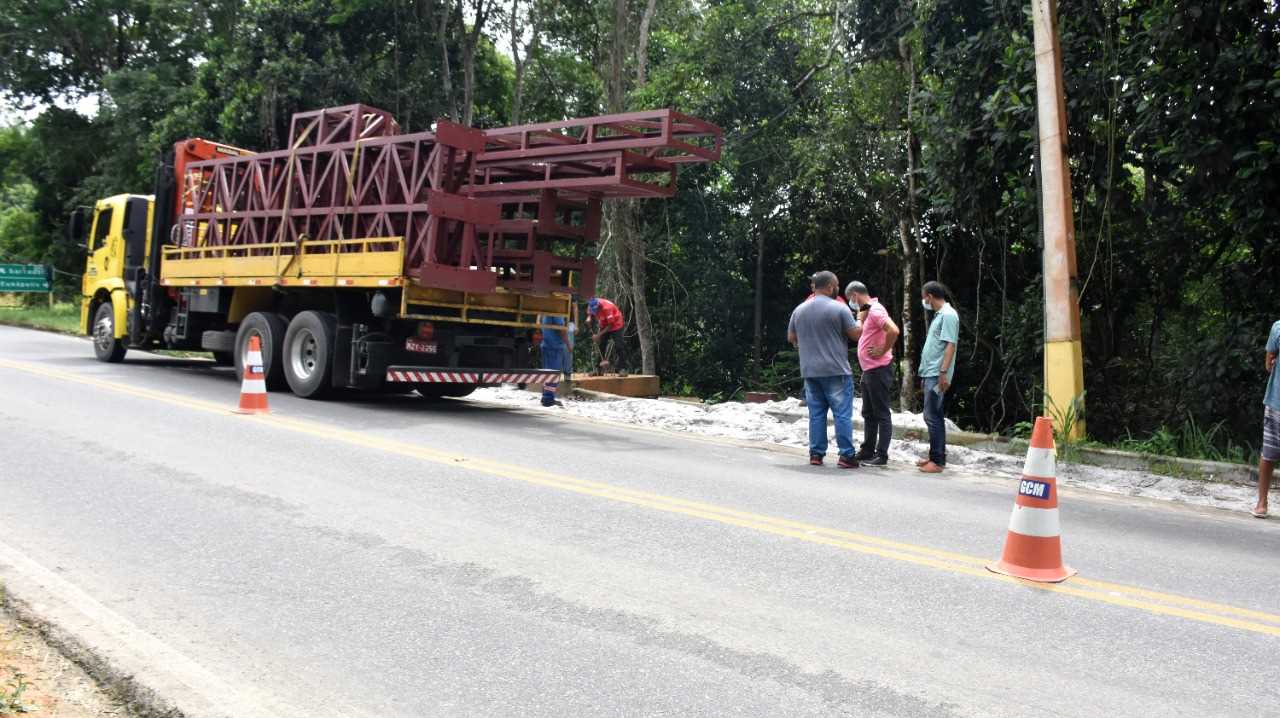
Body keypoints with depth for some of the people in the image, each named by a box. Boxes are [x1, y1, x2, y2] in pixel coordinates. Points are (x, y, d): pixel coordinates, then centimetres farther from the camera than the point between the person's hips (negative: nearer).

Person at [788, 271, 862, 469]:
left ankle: (816, 454, 11)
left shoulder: (799, 310, 8)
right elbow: (856, 334, -6)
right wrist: (860, 319, 13)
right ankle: (846, 455, -2)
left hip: (809, 371, 5)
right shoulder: (839, 308, -8)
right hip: (836, 371, -5)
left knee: (816, 413, 11)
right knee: (842, 414, -1)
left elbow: (791, 338, 16)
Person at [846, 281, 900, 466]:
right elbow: (860, 331, 23)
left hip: (878, 370, -10)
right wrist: (861, 314, 7)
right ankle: (867, 451, 24)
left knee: (881, 414, -4)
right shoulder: (867, 311, 14)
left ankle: (881, 455, 0)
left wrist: (883, 351, -20)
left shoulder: (875, 310, -17)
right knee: (868, 414, 16)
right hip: (868, 370, 11)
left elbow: (893, 331, -30)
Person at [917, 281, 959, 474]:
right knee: (936, 417, 13)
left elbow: (950, 346, -18)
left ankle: (938, 461, -9)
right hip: (931, 374, 10)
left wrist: (943, 373, -24)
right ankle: (936, 456, 19)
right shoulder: (939, 315, 18)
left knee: (932, 417, -11)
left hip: (937, 375, -10)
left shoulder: (948, 315, -11)